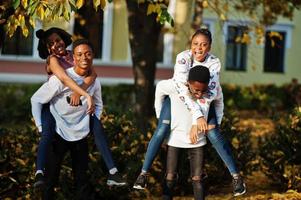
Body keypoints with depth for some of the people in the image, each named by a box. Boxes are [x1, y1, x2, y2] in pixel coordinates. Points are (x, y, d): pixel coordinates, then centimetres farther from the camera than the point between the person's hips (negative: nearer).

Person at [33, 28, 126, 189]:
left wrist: (78, 92, -32)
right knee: (47, 134, -29)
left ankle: (113, 173, -18)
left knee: (98, 128, -15)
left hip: (76, 102, 4)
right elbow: (64, 78, -32)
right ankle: (39, 174, -41)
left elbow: (92, 74, -14)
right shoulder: (52, 59, -13)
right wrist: (87, 95, -43)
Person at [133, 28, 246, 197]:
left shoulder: (214, 63, -25)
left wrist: (197, 124, -36)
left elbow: (209, 93, -30)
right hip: (177, 95, -1)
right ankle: (144, 173, -6)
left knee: (214, 135, -13)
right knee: (162, 131, -16)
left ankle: (236, 176, -4)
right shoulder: (183, 57, -30)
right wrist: (197, 116, -44)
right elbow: (182, 88, -39)